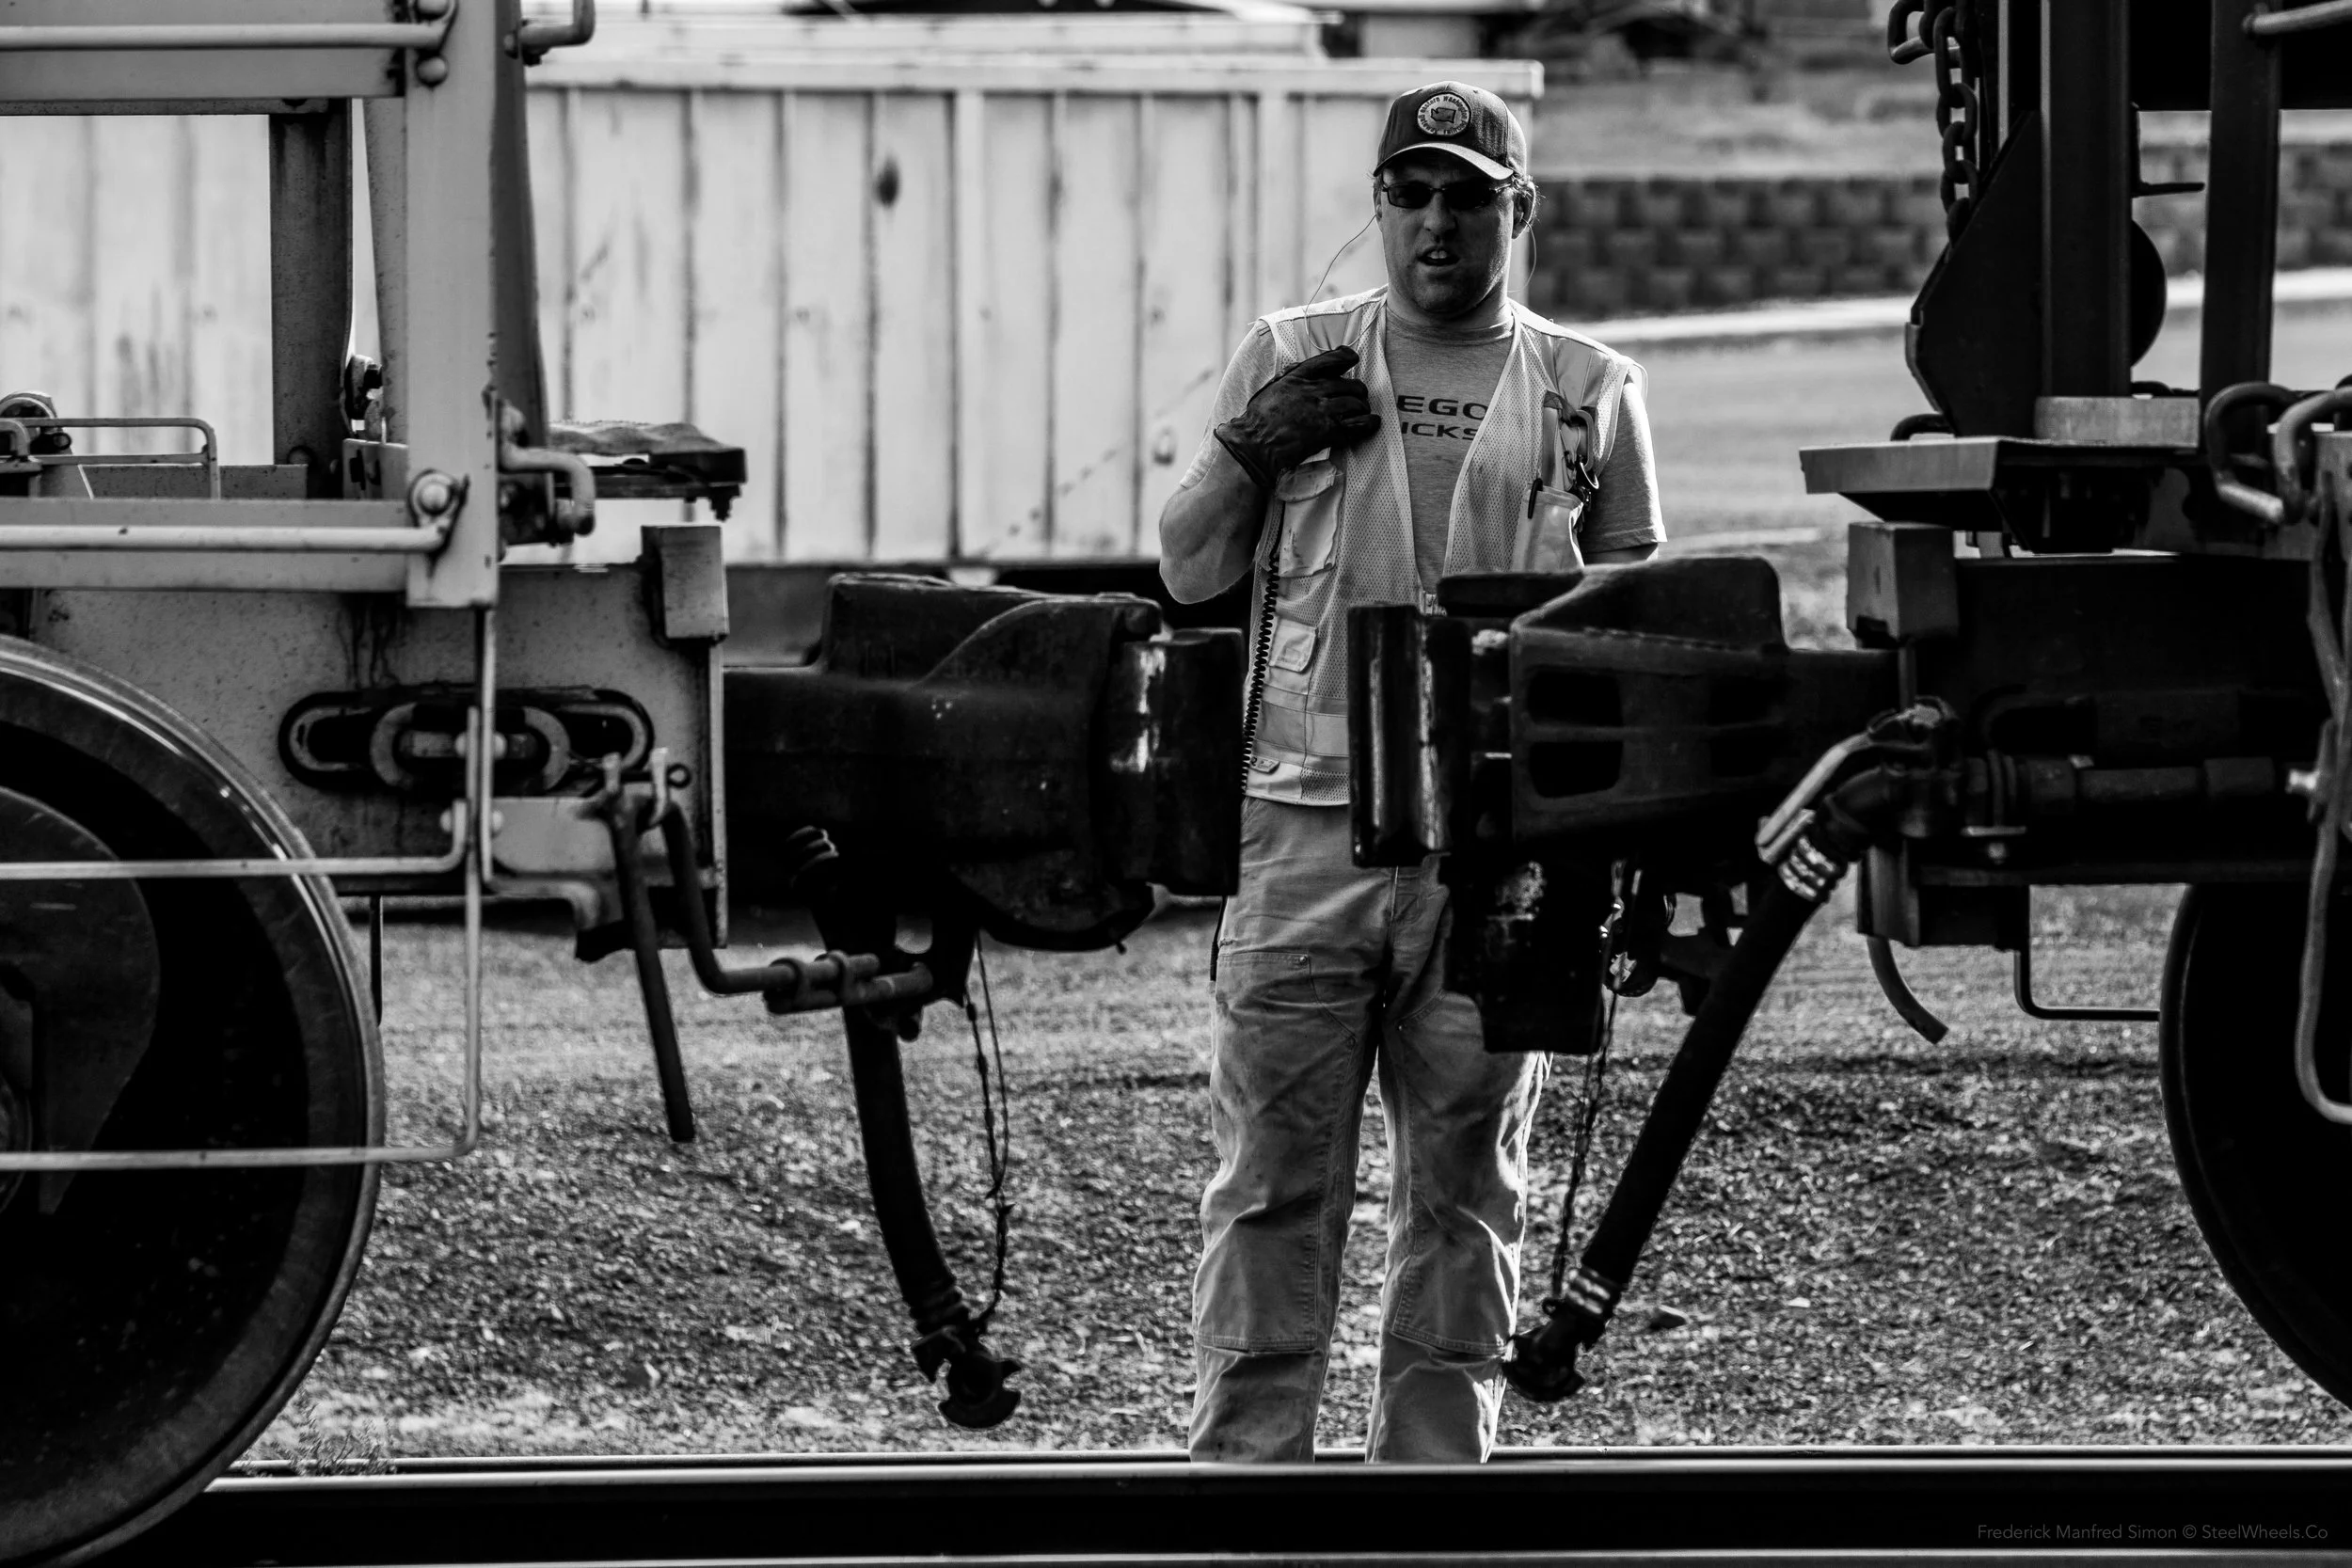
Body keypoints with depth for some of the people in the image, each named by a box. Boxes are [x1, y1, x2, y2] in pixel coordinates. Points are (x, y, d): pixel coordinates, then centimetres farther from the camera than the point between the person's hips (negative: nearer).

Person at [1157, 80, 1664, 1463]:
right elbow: (1188, 574, 13)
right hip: (1310, 818, 0)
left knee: (1465, 1183, 5)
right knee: (1274, 1173, -2)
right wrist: (1246, 450, -6)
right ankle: (1246, 1455, 1)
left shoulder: (1586, 392, 9)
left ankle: (1436, 1460, 11)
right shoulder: (1291, 358, 10)